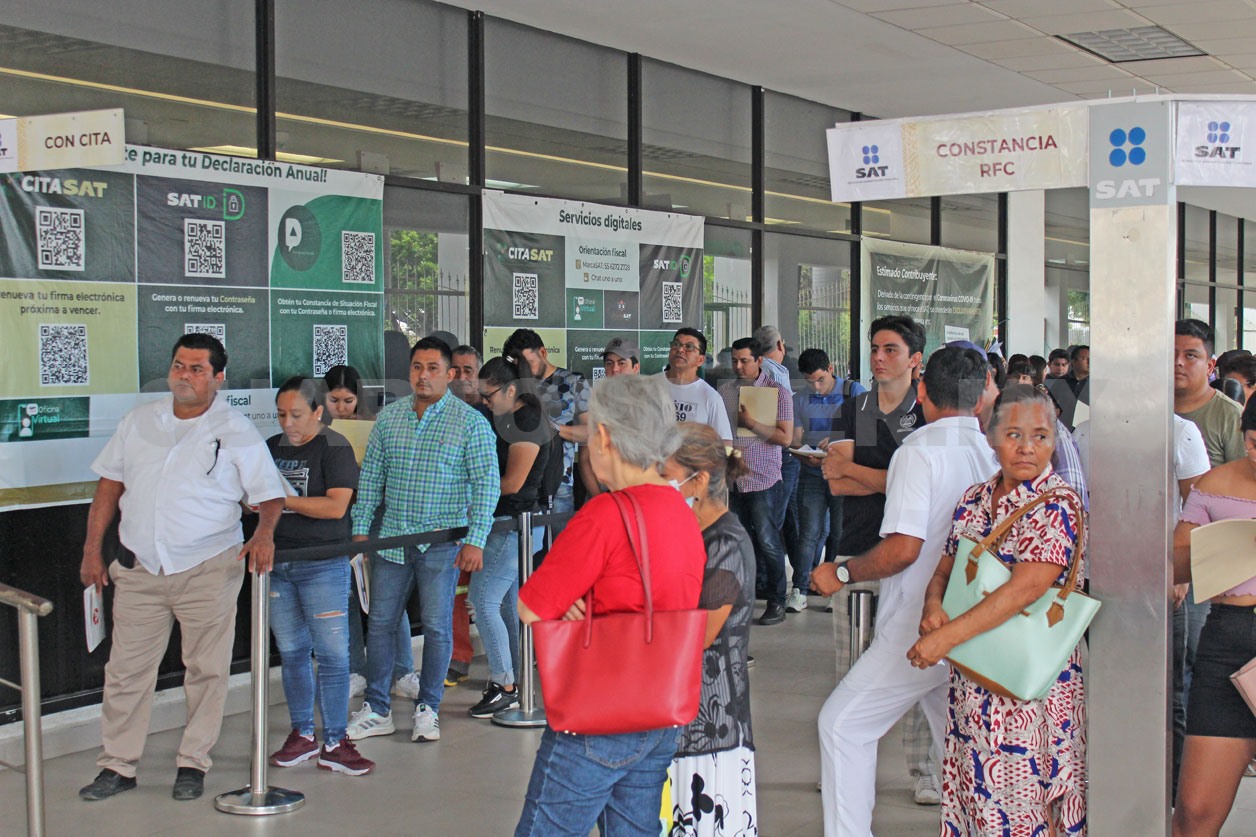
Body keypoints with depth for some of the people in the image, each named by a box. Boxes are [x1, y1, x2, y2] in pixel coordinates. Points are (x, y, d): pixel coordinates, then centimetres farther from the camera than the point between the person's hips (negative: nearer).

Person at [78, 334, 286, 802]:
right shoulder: (140, 421, 9)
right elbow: (110, 485, 13)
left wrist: (264, 532, -24)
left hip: (208, 569, -3)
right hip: (139, 569, 3)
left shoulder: (236, 431, -3)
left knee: (206, 669, 5)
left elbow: (269, 495, -4)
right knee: (126, 668, 6)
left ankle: (192, 763, 18)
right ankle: (118, 765, 17)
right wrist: (93, 548, 9)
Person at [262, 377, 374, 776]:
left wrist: (283, 500, -16)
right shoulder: (271, 447, 13)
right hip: (277, 562, 6)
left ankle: (334, 744, 2)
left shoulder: (334, 447, -6)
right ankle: (302, 734, 22)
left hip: (323, 565, -6)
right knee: (291, 652, 11)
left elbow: (336, 506, -16)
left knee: (332, 653, -5)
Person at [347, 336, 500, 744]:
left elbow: (487, 483, -7)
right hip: (391, 538, 4)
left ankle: (428, 709, 18)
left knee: (437, 626, 4)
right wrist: (360, 528, 5)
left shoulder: (470, 421, -5)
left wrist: (475, 540, -14)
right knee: (380, 622, 8)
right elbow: (371, 476, 11)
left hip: (442, 541, -4)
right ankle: (376, 710, 19)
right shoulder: (389, 417, 7)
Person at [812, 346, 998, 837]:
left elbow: (904, 547, -22)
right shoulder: (993, 453, 5)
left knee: (843, 723, 2)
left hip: (919, 628, -7)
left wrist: (841, 573, -9)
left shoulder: (919, 450, -14)